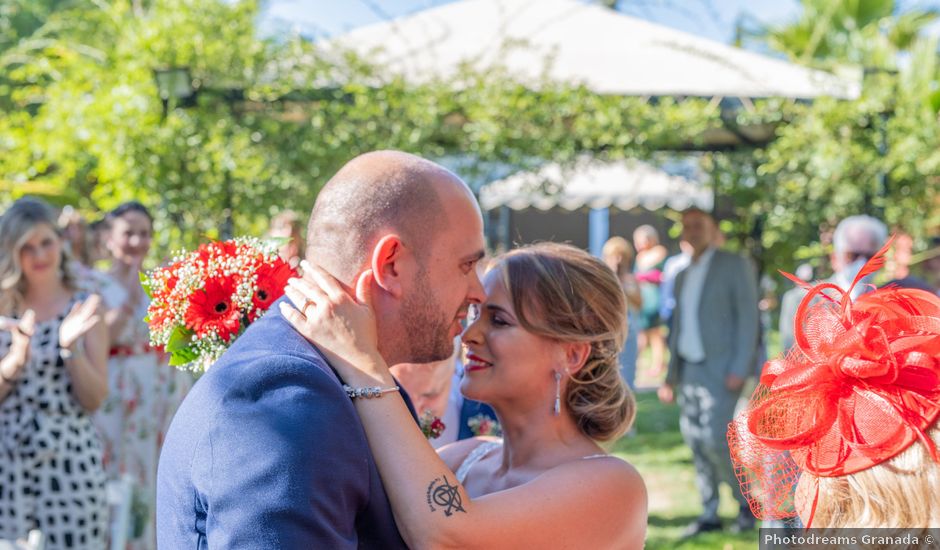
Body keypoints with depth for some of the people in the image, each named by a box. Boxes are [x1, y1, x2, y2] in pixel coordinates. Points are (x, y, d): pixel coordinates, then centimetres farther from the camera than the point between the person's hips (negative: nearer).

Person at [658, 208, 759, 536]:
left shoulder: (735, 266, -5)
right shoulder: (683, 277, 16)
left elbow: (748, 318, -11)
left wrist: (740, 370, -19)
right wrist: (670, 376, 15)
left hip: (722, 370, -7)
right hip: (689, 369, 7)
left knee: (714, 440, -15)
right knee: (695, 441, 3)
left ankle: (746, 502, 5)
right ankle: (709, 514, 10)